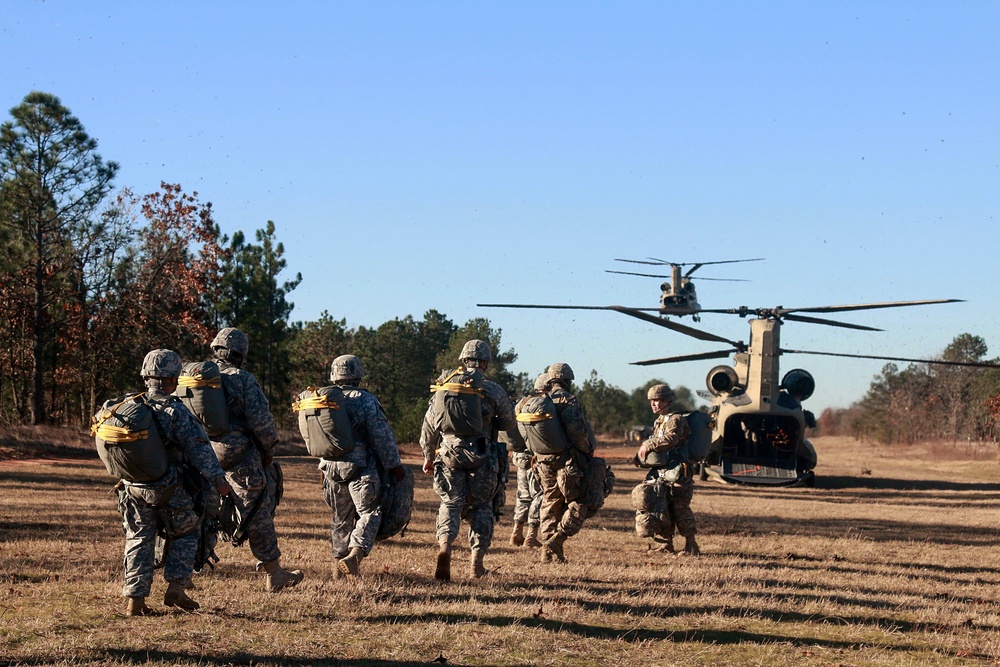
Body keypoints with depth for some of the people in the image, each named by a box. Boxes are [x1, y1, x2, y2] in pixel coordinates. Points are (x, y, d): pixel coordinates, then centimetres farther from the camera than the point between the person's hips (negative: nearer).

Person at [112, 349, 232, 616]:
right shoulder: (176, 411, -17)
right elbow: (199, 449, -17)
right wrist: (219, 480, -11)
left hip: (134, 489, 4)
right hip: (171, 492, -4)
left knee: (139, 540, 13)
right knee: (184, 533, 16)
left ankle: (135, 599, 9)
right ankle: (175, 587, 7)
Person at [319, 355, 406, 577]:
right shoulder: (365, 400, -11)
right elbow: (382, 437, -11)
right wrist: (394, 465, -3)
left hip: (331, 468, 6)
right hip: (360, 468, -6)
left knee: (341, 517, 17)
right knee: (369, 513, -3)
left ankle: (340, 562, 19)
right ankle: (355, 554, -22)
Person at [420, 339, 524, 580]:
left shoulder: (444, 386, 9)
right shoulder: (492, 390, -1)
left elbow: (428, 426, 14)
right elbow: (510, 426, 9)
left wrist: (428, 457, 26)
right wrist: (523, 447, 30)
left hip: (448, 454, 2)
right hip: (481, 456, -2)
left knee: (450, 503, 8)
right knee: (482, 506, 11)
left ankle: (444, 546, -19)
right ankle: (476, 563, 10)